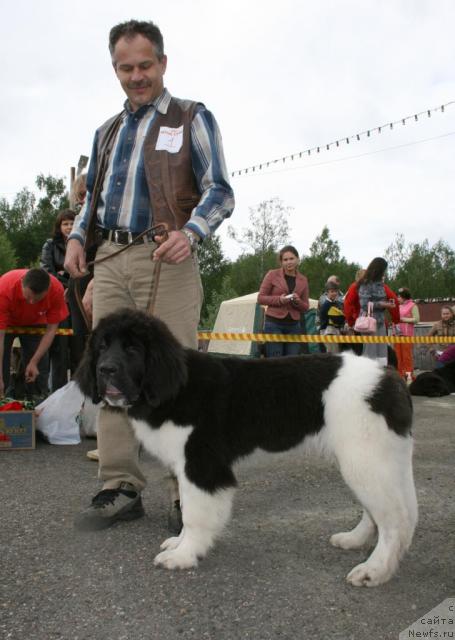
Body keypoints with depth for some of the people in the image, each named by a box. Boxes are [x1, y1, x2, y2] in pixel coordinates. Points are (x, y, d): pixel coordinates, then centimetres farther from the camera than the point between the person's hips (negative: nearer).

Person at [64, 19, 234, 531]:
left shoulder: (191, 118, 9)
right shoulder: (107, 132, 25)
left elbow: (219, 192, 0)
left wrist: (190, 233, -20)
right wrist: (78, 237, 9)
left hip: (163, 259, -5)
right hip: (109, 260, 6)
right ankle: (121, 489, 8)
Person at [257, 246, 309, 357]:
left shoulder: (303, 280, 9)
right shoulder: (272, 275, -1)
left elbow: (306, 307, 13)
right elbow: (260, 298, 0)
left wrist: (298, 302, -10)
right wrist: (279, 299, -16)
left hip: (294, 326, 4)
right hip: (274, 324, -4)